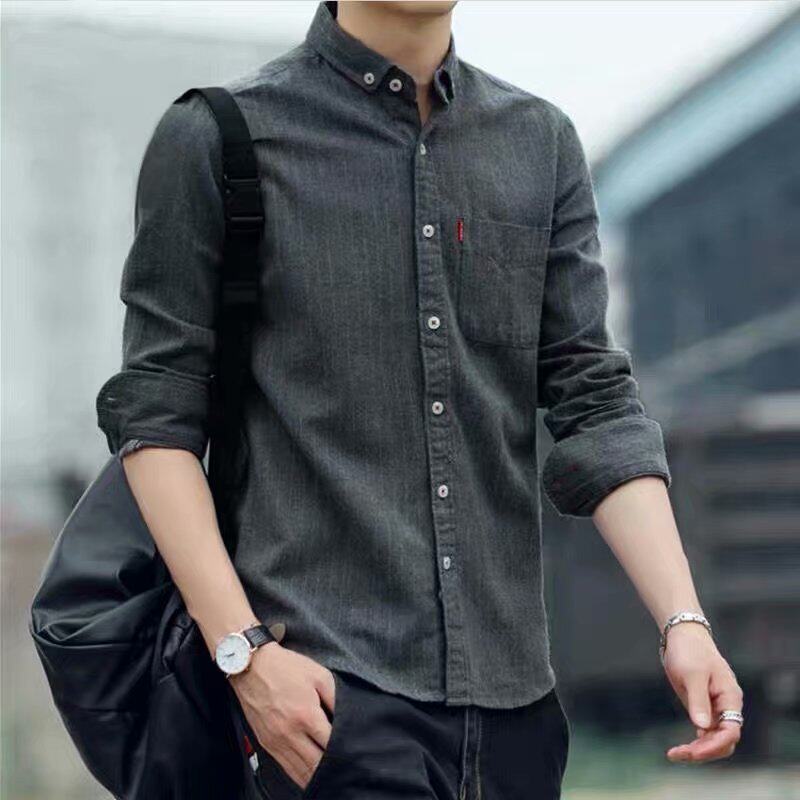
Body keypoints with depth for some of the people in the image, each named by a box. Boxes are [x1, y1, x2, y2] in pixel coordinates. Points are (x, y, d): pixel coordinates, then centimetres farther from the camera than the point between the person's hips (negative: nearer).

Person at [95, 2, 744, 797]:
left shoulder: (542, 143, 12)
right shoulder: (216, 138, 0)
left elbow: (594, 401, 9)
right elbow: (154, 411, -1)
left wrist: (682, 620, -3)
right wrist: (244, 649, -11)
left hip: (509, 689, 5)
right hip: (326, 683, -4)